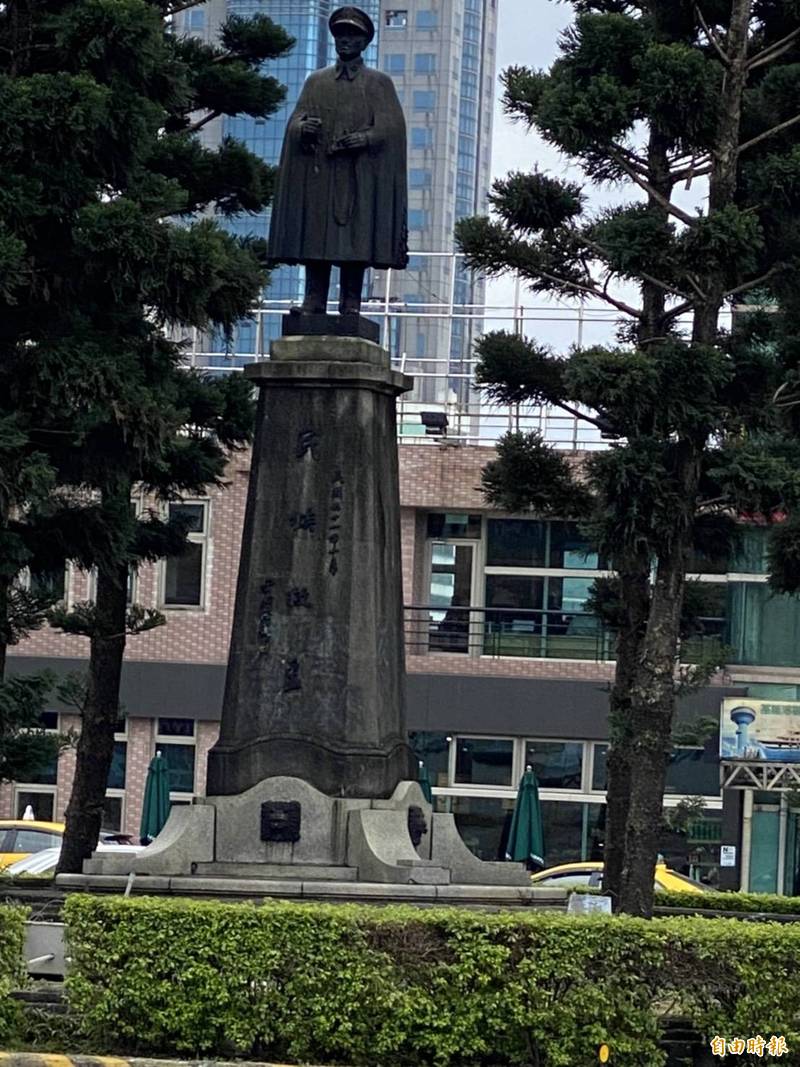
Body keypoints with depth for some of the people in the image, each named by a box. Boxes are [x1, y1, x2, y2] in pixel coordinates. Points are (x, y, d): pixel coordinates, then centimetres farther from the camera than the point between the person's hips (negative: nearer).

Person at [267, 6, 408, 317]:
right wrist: (302, 127, -14)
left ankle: (351, 304, -10)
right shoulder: (316, 81, 20)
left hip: (359, 180, -2)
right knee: (315, 240, -6)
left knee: (355, 242, -9)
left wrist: (364, 139, -17)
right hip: (318, 175, 2)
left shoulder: (379, 83, 13)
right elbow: (295, 122, 11)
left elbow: (392, 127, 1)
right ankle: (313, 305, -8)